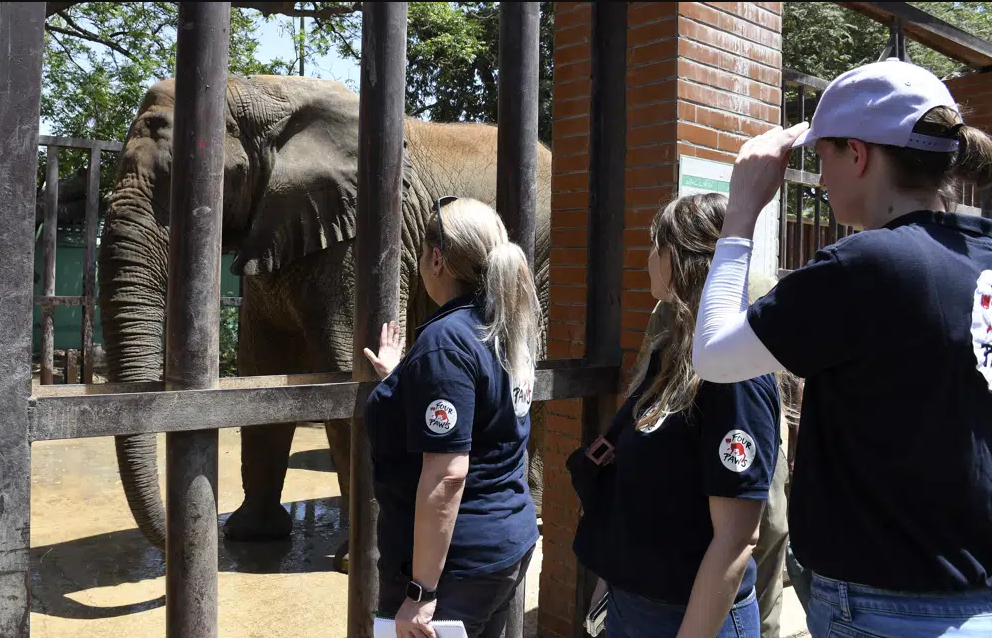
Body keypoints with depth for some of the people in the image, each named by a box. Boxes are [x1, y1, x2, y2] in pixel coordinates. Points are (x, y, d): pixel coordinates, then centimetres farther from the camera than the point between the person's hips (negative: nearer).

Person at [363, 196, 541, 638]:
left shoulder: (445, 340, -21)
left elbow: (447, 475, -26)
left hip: (456, 562, -9)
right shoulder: (505, 331, 5)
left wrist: (420, 592, -22)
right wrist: (400, 380, 24)